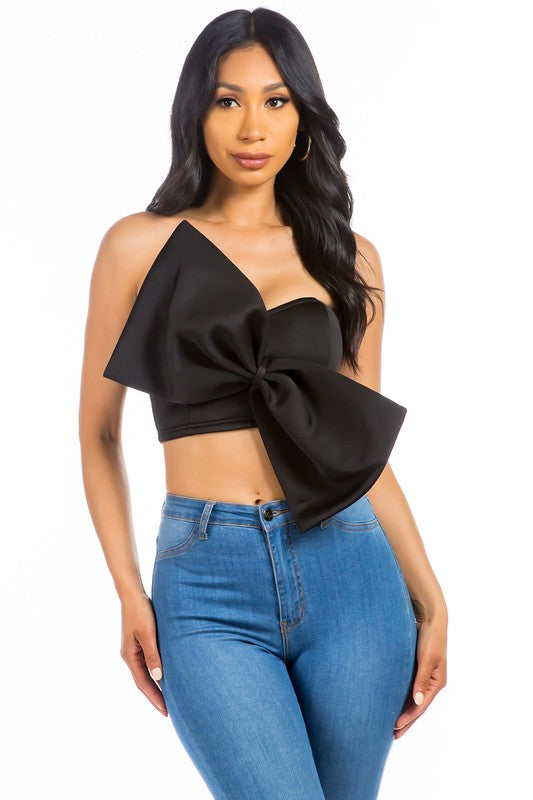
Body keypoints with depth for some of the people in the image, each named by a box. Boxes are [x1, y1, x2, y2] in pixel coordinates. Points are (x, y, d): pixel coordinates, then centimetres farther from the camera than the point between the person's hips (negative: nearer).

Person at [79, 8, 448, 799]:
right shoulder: (141, 245, 4)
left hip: (348, 572, 3)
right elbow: (98, 433, 8)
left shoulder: (348, 258, 10)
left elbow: (364, 444, 13)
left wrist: (429, 595, 8)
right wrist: (128, 591, -1)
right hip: (207, 582, -2)